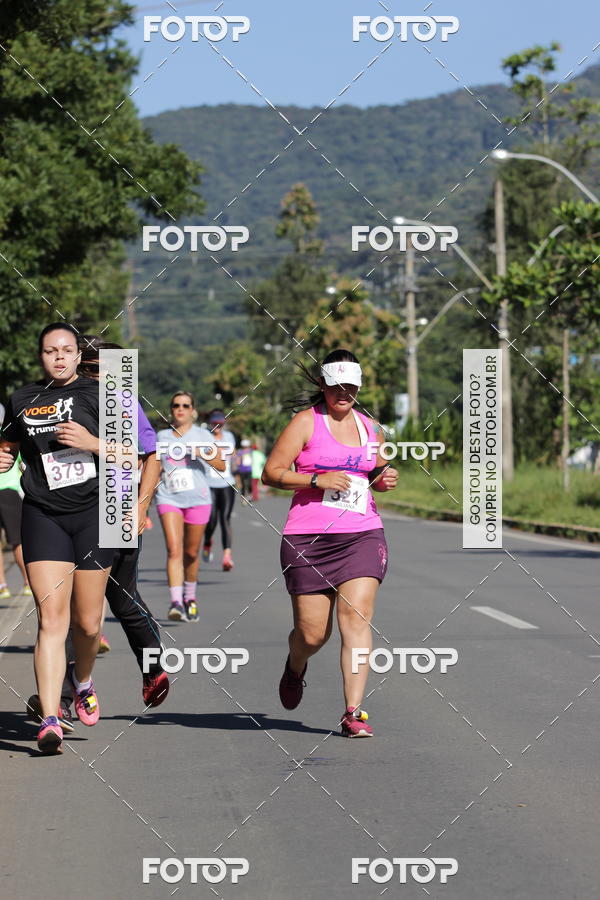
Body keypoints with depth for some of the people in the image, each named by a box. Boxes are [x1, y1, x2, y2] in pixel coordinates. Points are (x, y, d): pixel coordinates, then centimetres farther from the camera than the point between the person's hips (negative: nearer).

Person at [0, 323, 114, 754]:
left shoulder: (99, 394, 1)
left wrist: (92, 443, -16)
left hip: (93, 512, -1)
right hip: (43, 516, 1)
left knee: (87, 622, 4)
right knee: (51, 619, -10)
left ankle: (82, 679, 37)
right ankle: (50, 721, -14)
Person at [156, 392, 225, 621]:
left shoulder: (203, 435, 7)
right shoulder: (162, 436, 14)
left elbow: (221, 466, 2)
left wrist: (203, 454, -15)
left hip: (197, 498, 0)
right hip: (168, 498, 0)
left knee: (191, 552, 7)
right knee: (174, 550, -15)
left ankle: (190, 597, 29)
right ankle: (176, 602, -25)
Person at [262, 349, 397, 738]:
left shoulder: (371, 428, 14)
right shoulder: (306, 422, -1)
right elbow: (271, 473, -4)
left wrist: (384, 480, 7)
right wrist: (317, 480, -16)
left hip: (362, 535, 3)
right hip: (309, 539, -3)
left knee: (356, 617, -15)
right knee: (312, 634, 0)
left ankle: (354, 712, -13)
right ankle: (295, 666, 37)